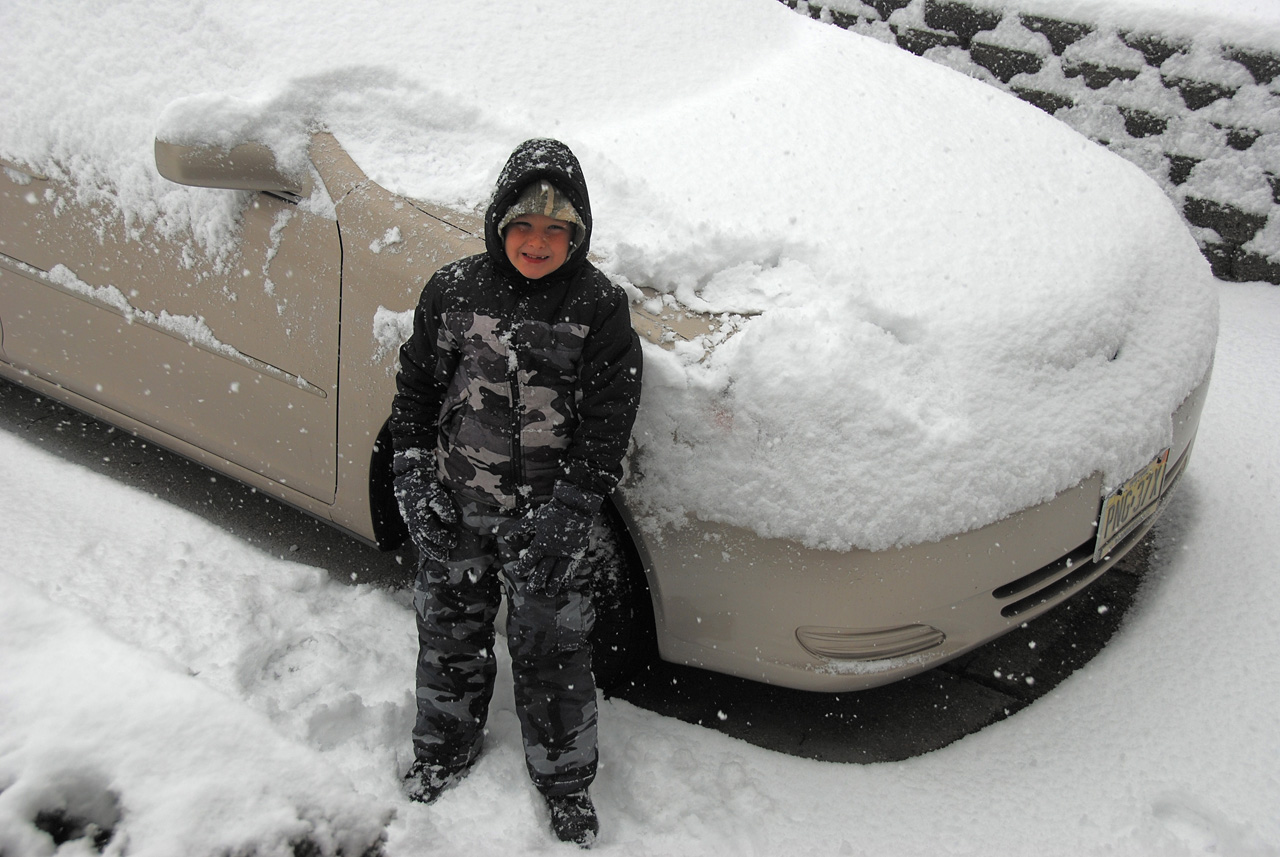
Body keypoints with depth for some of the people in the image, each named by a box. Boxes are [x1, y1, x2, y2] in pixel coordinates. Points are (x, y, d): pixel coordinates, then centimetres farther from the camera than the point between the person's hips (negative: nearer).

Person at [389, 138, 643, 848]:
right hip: (453, 509, 3)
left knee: (551, 652, 7)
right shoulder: (453, 290, -4)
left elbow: (608, 423, -9)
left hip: (547, 516, -2)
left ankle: (565, 782, 28)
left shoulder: (599, 307, -11)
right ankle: (445, 750, 43)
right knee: (449, 633, 19)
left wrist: (567, 511, -15)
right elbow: (415, 387, 6)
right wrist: (413, 476, -1)